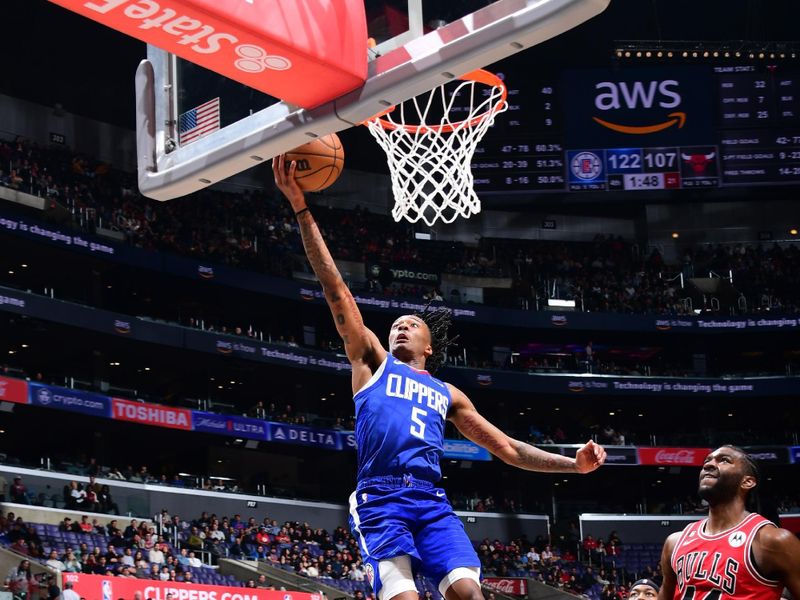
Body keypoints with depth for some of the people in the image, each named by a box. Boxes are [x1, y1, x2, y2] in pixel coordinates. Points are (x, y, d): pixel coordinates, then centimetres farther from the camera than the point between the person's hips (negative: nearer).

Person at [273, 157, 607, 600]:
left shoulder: (447, 394, 29)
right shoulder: (372, 361, 20)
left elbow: (506, 448, 29)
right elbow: (335, 288, 12)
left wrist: (574, 464, 17)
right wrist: (301, 209, 5)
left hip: (431, 500, 3)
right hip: (381, 500, -3)